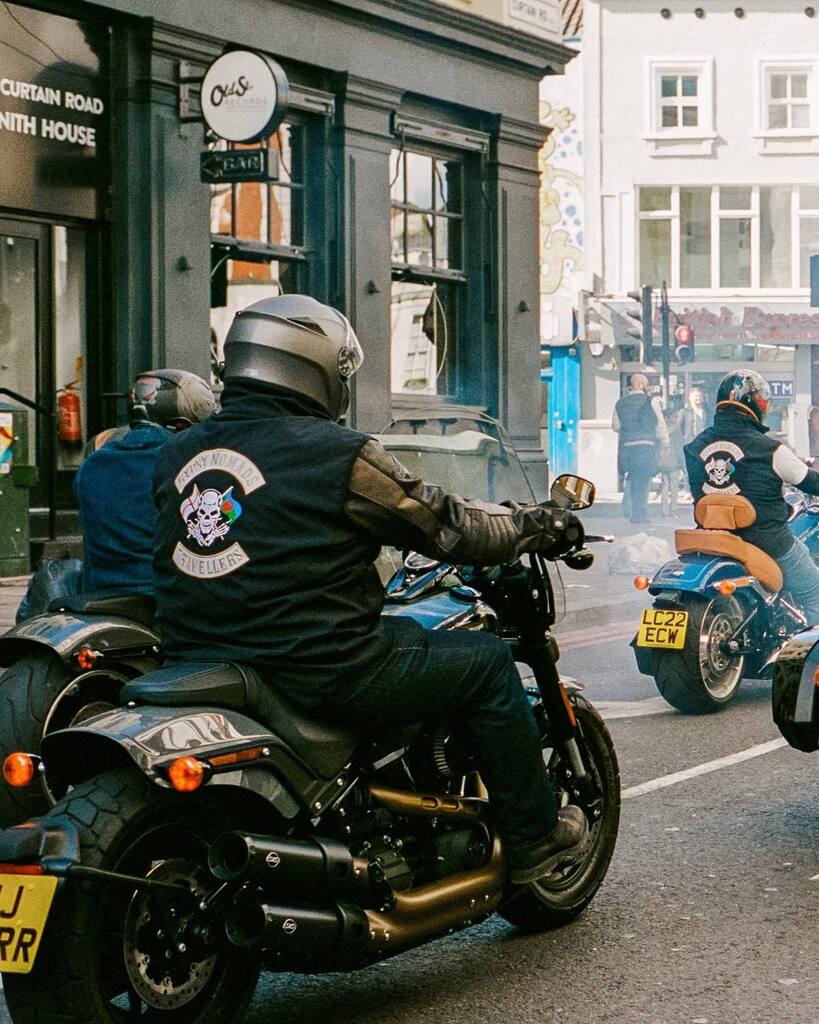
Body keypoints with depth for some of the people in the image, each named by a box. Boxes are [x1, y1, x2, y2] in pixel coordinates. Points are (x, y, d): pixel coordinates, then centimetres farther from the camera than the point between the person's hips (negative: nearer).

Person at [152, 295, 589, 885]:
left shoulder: (175, 455, 8)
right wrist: (537, 527, 14)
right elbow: (448, 525, -3)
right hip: (322, 672, -8)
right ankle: (533, 839, 18)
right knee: (486, 662, 9)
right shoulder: (338, 455, -11)